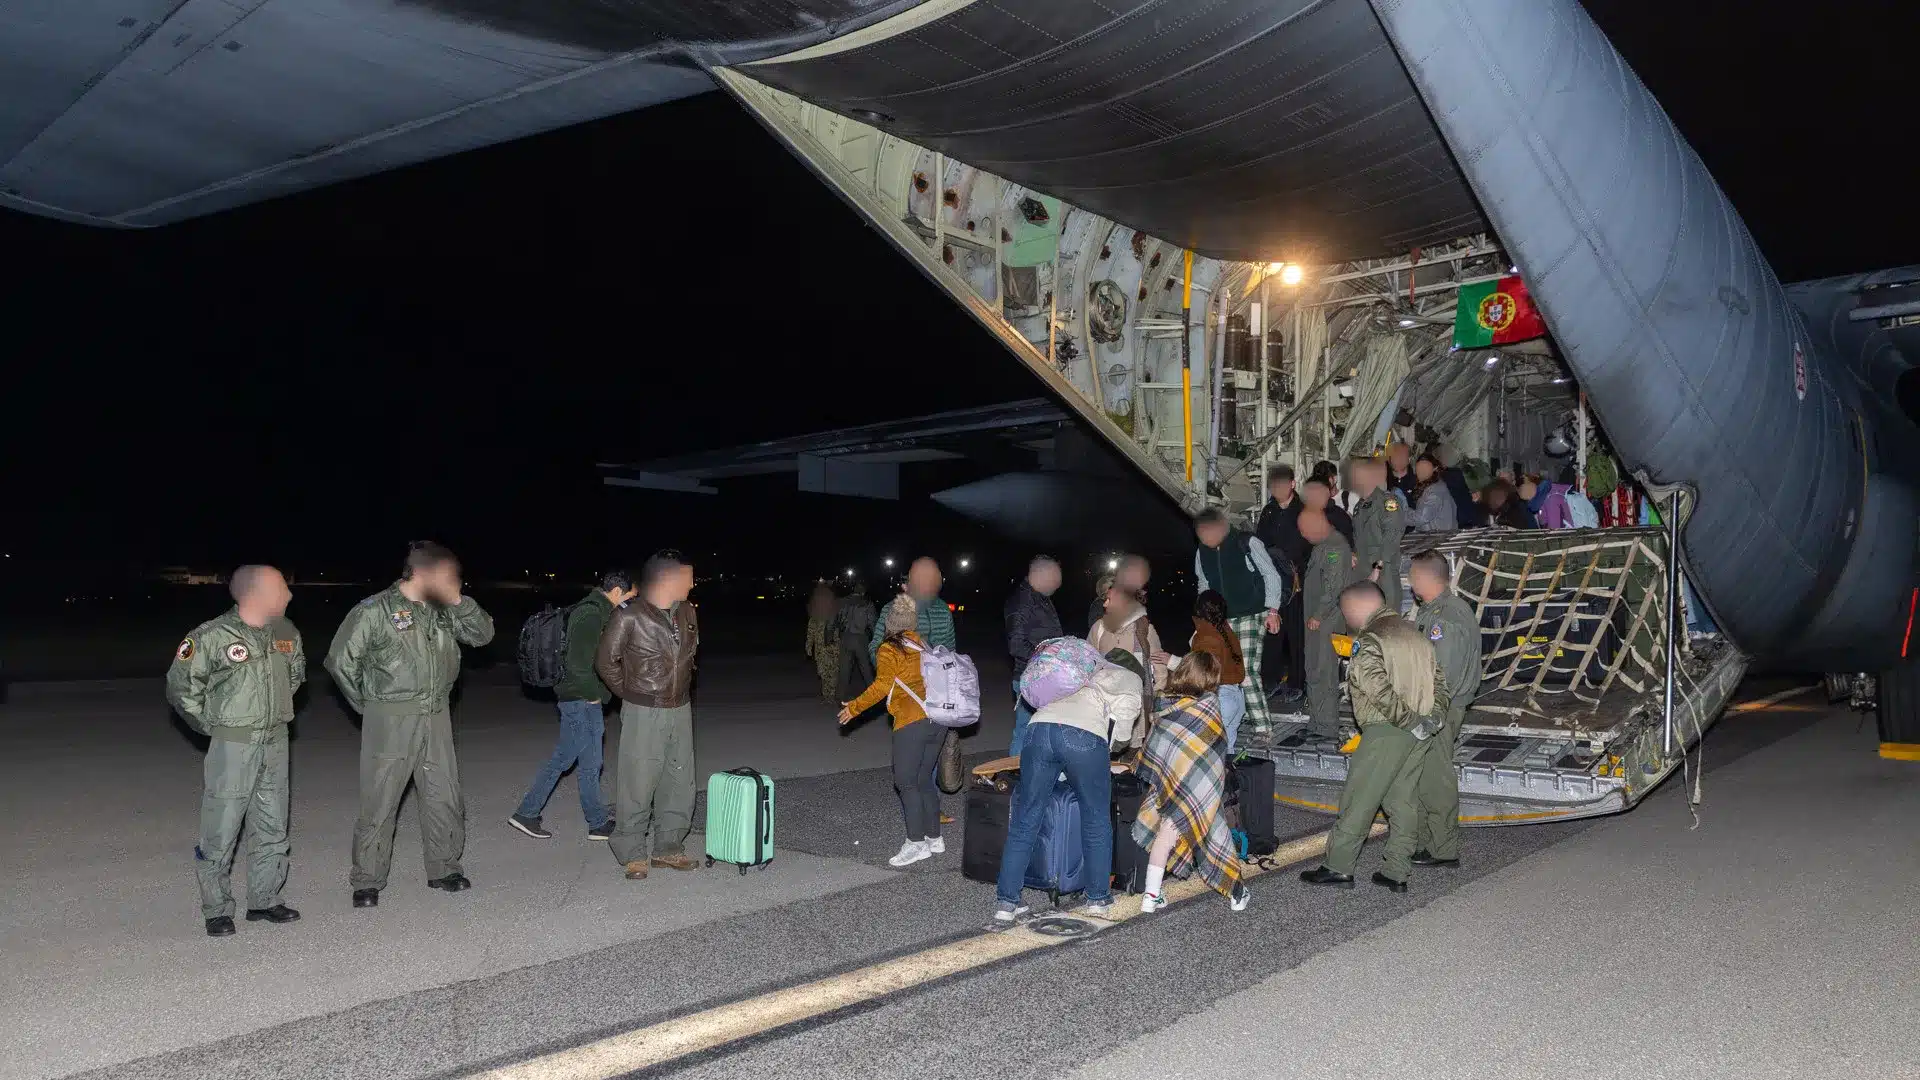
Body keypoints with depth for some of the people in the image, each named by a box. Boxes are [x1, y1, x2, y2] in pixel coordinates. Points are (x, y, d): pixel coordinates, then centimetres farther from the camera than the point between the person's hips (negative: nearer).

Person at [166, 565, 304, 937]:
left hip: (275, 743, 6)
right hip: (233, 746, -6)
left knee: (272, 827, 13)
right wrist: (212, 726, -1)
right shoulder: (212, 637, -13)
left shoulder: (286, 633, 4)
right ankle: (217, 910, 13)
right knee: (221, 830, 0)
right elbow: (180, 687, -4)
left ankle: (264, 901, 25)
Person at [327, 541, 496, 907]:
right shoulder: (375, 610, -9)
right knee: (380, 802, 1)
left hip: (436, 718, 6)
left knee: (444, 797, 11)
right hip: (390, 722, -5)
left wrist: (459, 601, -5)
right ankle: (367, 881, 13)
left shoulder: (443, 611, 8)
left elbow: (483, 634, 8)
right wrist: (367, 704, 1)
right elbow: (341, 660, -5)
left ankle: (443, 868, 25)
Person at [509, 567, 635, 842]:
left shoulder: (588, 610, 12)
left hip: (578, 699, 10)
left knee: (562, 759, 15)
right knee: (590, 764, 3)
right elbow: (578, 662, -25)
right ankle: (599, 824, 15)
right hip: (583, 701, -10)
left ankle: (526, 813, 21)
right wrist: (593, 695, -14)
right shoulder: (591, 615, -20)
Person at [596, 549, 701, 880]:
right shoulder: (629, 615, -14)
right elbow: (605, 660, -4)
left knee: (679, 783, 11)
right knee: (637, 785, -1)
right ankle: (632, 855, 12)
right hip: (644, 713, -6)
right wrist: (630, 693, 3)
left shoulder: (687, 612, 4)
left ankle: (668, 848, 24)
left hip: (681, 710, 6)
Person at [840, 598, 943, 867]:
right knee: (925, 781, 16)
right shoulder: (921, 644, 15)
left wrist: (854, 707, -3)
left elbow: (882, 685, -12)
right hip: (937, 719, 7)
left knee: (906, 782, -2)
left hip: (912, 722, -7)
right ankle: (934, 837, 20)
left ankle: (916, 842, -6)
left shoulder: (889, 650, -2)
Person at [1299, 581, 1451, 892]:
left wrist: (1410, 722, -16)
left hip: (1387, 731, -8)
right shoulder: (1412, 632, 14)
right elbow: (1439, 679, 13)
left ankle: (1338, 867, 7)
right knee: (1404, 799, 13)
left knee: (1359, 799, 1)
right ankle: (1396, 872, 16)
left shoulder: (1368, 642, -13)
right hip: (1421, 735, 8)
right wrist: (1433, 717, 6)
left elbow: (1380, 691, -24)